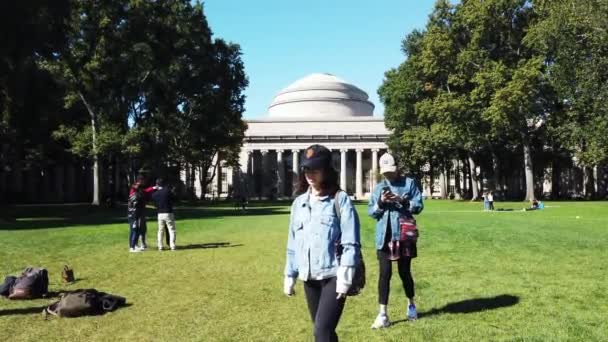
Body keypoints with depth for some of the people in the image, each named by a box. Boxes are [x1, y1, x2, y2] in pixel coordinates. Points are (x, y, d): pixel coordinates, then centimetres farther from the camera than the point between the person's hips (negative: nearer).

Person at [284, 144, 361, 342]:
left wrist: (345, 276, -17)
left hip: (333, 276, -6)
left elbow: (351, 242, -11)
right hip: (309, 278, 6)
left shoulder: (340, 199, -6)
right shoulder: (299, 203, 11)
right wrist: (290, 276, 16)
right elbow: (293, 243, 16)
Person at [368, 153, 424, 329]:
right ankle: (383, 314, 2)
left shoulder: (409, 183, 1)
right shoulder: (379, 187, 8)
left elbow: (418, 206, -4)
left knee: (404, 272, 10)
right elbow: (370, 211, 5)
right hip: (384, 238, 2)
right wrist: (381, 202, -13)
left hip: (403, 235, -1)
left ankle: (411, 304, 35)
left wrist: (402, 201, -19)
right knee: (385, 274, -2)